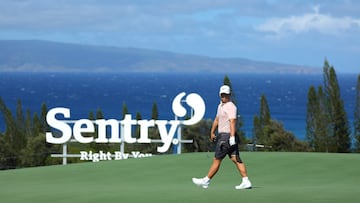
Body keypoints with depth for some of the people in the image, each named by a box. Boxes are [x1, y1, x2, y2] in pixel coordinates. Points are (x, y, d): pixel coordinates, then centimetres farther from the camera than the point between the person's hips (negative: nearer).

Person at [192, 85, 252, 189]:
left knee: (217, 160, 0)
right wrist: (212, 132, 27)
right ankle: (246, 181, 0)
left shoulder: (231, 107, -13)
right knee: (236, 159, 4)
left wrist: (232, 136, -32)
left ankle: (206, 181, 7)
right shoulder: (221, 105, 18)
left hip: (227, 136, -9)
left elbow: (232, 122, -24)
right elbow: (217, 120, 30)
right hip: (222, 135, 9)